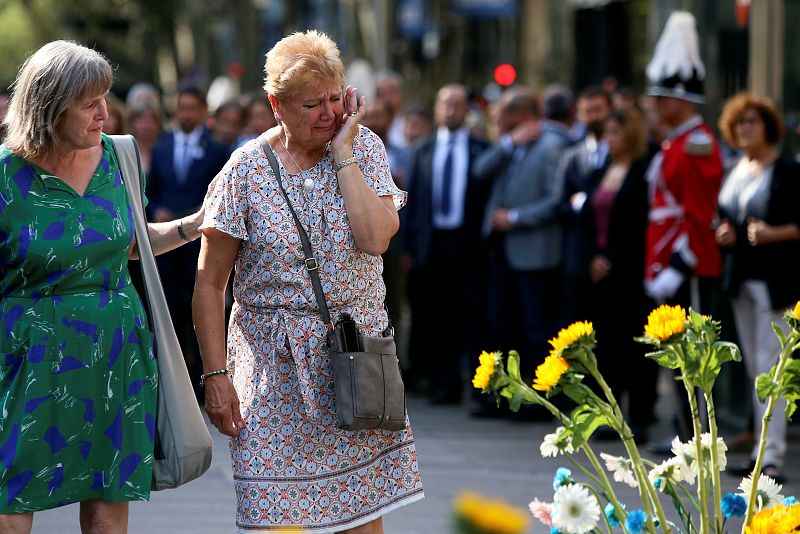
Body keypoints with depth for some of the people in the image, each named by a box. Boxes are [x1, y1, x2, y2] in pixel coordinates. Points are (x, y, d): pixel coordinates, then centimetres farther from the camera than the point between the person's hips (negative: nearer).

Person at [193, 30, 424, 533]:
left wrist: (343, 153, -13)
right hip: (276, 365, -2)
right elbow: (210, 284, -3)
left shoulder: (365, 148, 1)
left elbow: (375, 238, -16)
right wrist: (216, 374, -7)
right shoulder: (247, 171, -5)